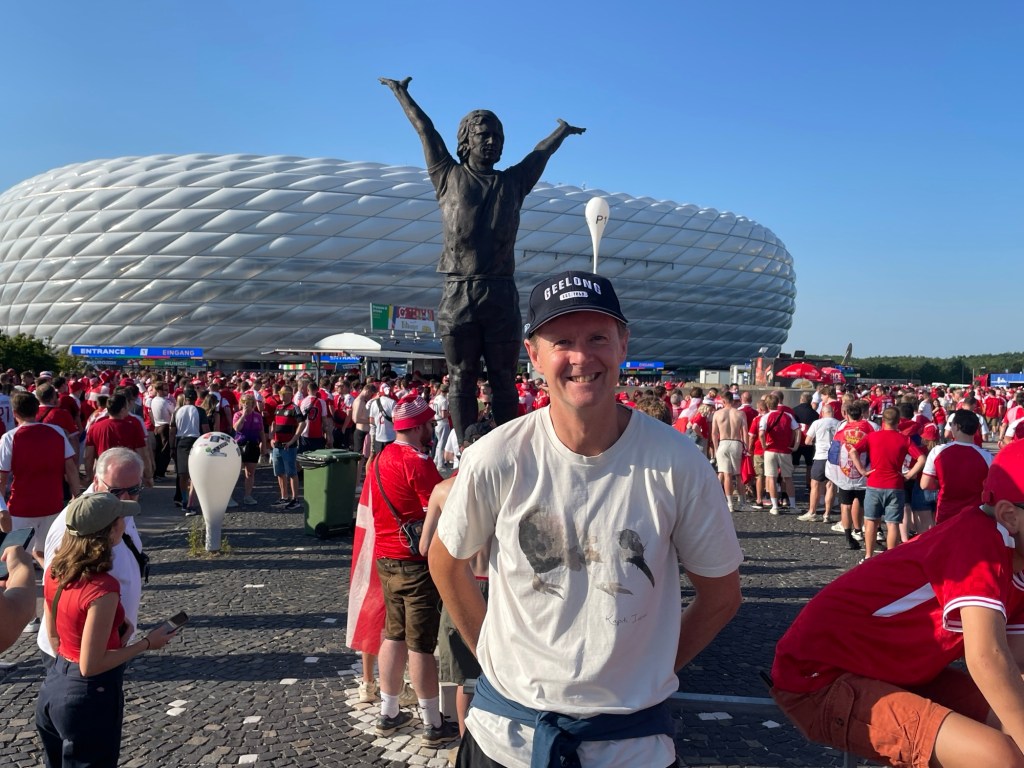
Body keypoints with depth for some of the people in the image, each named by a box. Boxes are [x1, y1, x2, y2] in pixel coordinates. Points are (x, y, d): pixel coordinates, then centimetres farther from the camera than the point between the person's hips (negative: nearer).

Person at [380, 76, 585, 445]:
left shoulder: (513, 182, 17)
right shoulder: (449, 177, 13)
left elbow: (543, 150, 32)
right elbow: (425, 129, 25)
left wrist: (563, 129, 49)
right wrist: (401, 92, 37)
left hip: (502, 295, 1)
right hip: (458, 294, -1)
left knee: (504, 381, 1)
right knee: (461, 381, 0)